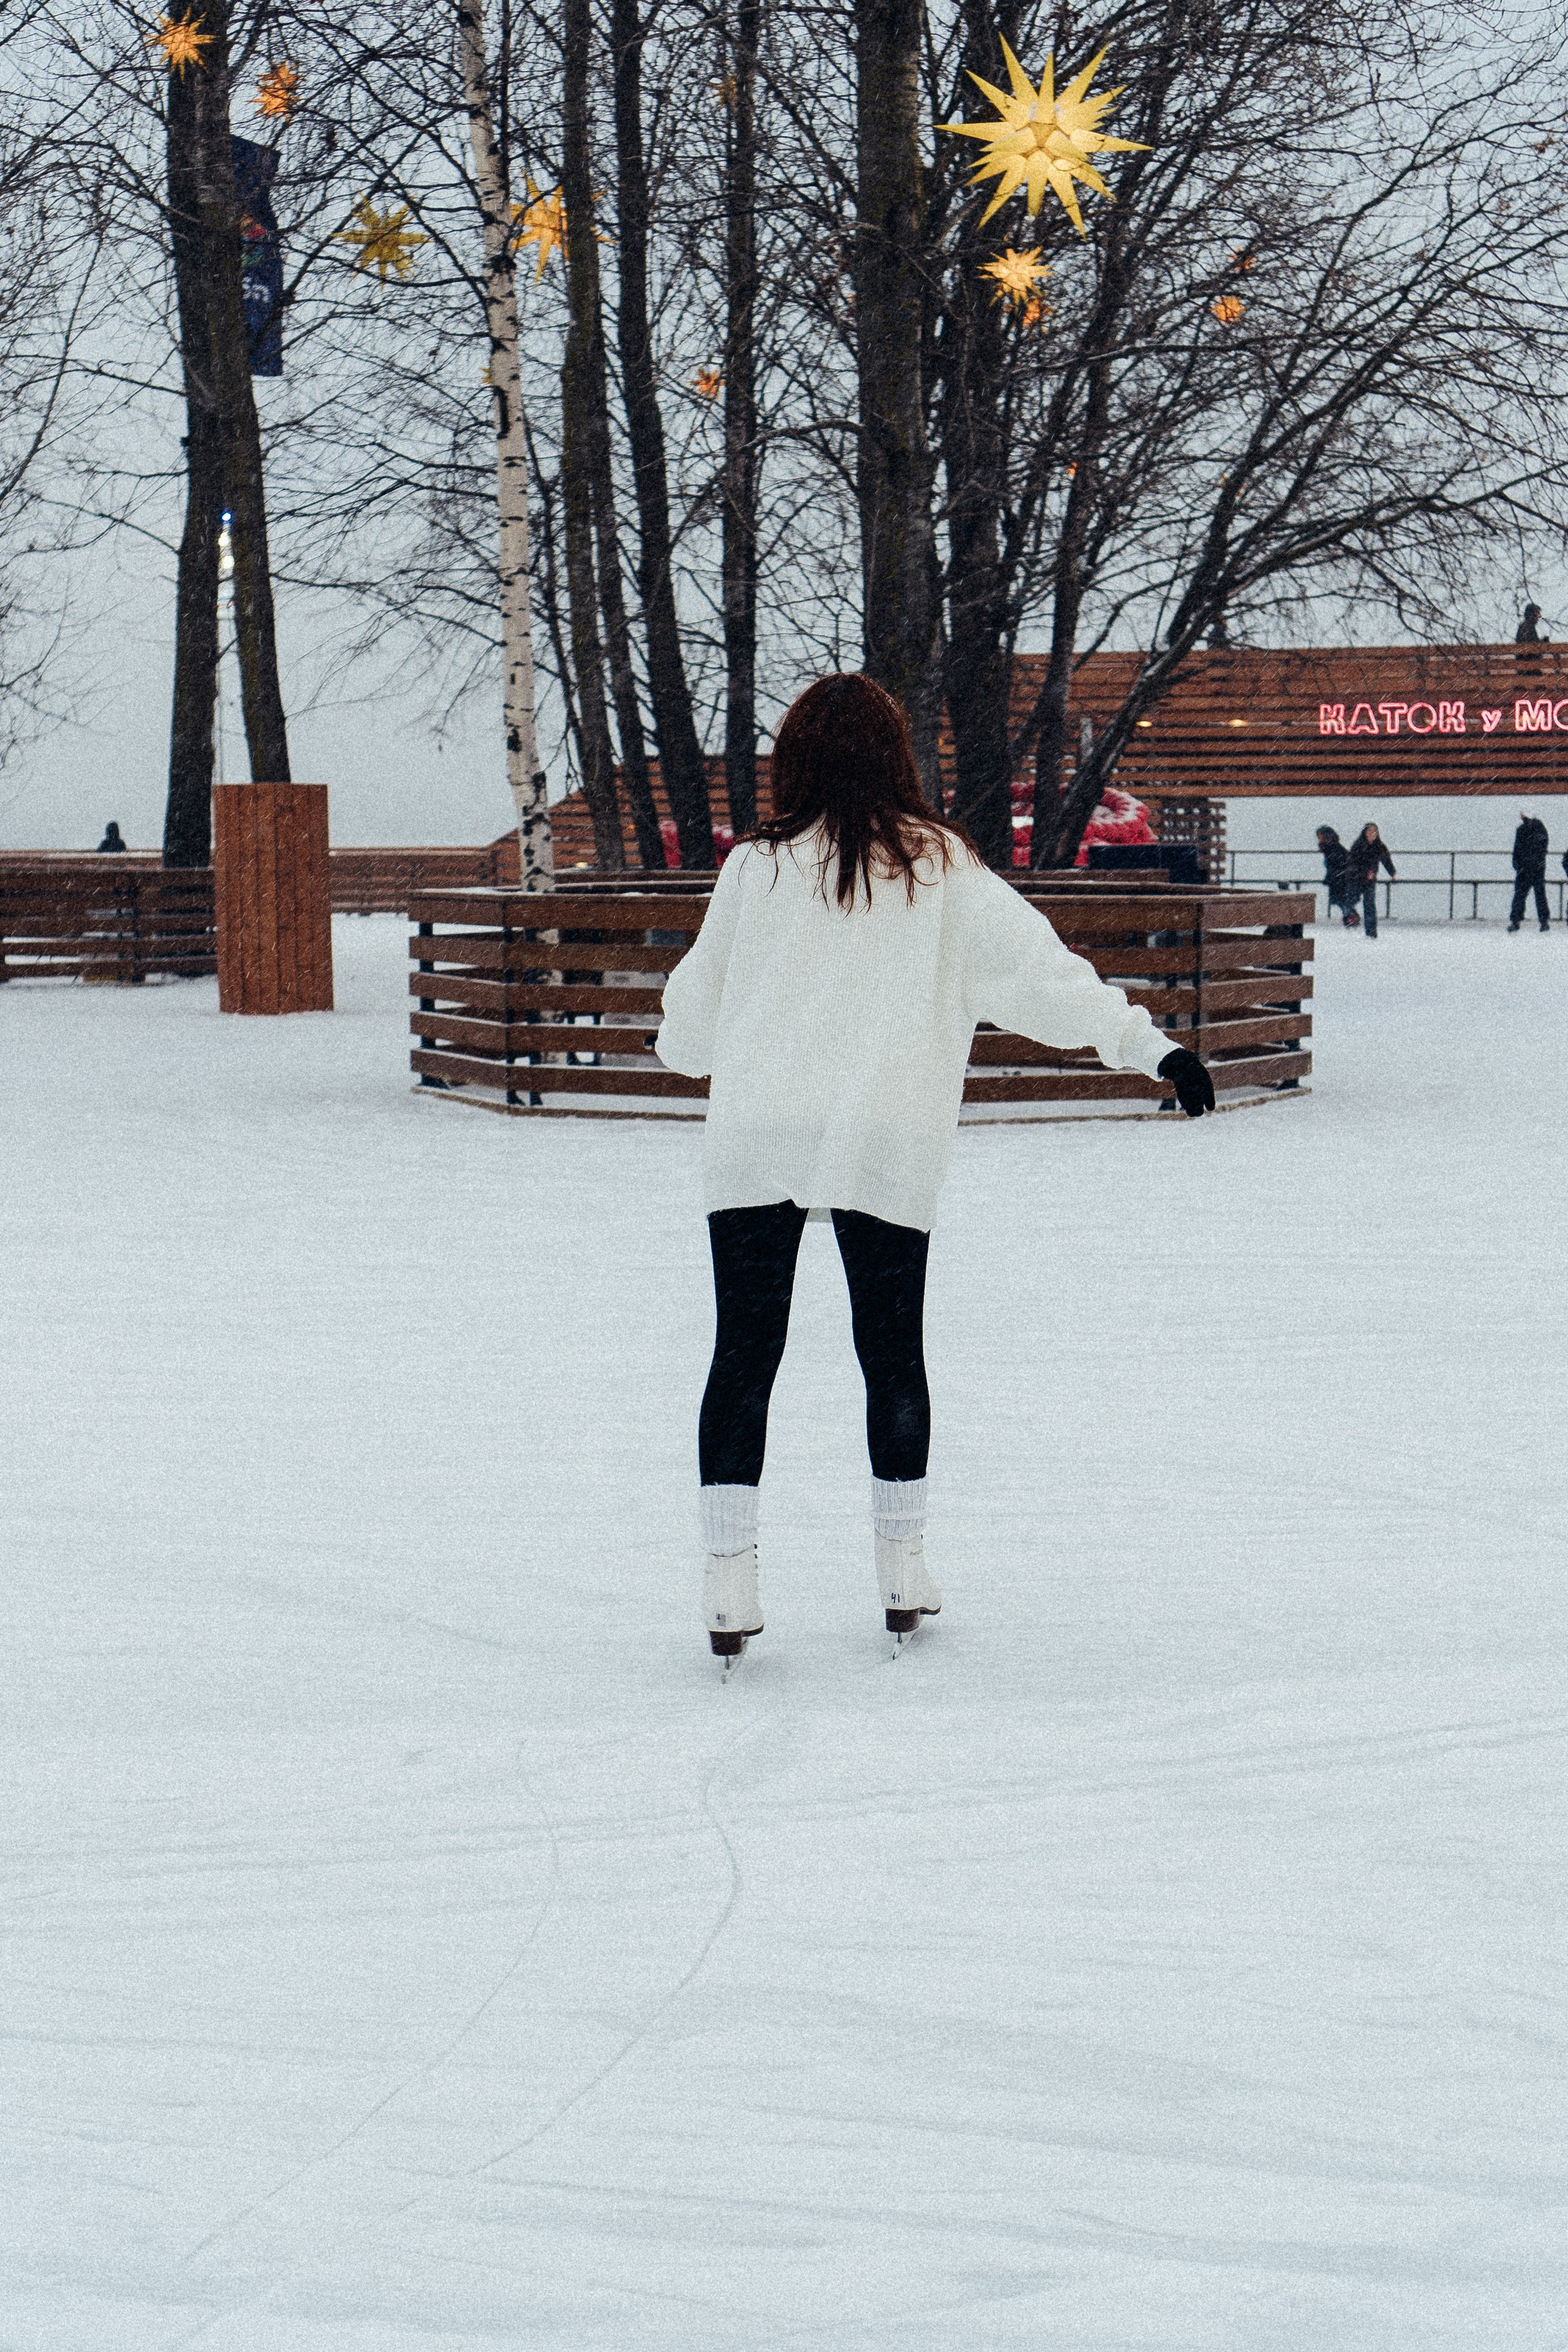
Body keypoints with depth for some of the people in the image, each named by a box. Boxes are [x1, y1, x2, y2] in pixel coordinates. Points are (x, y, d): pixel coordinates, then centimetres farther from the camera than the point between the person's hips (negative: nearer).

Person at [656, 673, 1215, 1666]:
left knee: (744, 1353, 4)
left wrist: (685, 1046, 36)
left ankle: (730, 1578, -2)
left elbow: (693, 1018, 13)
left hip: (753, 1138, 0)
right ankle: (903, 1567, 21)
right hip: (885, 1145, 0)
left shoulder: (756, 868, 3)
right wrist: (1149, 1044, -6)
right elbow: (1035, 968, -7)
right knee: (892, 1350, 14)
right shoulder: (940, 865, 1)